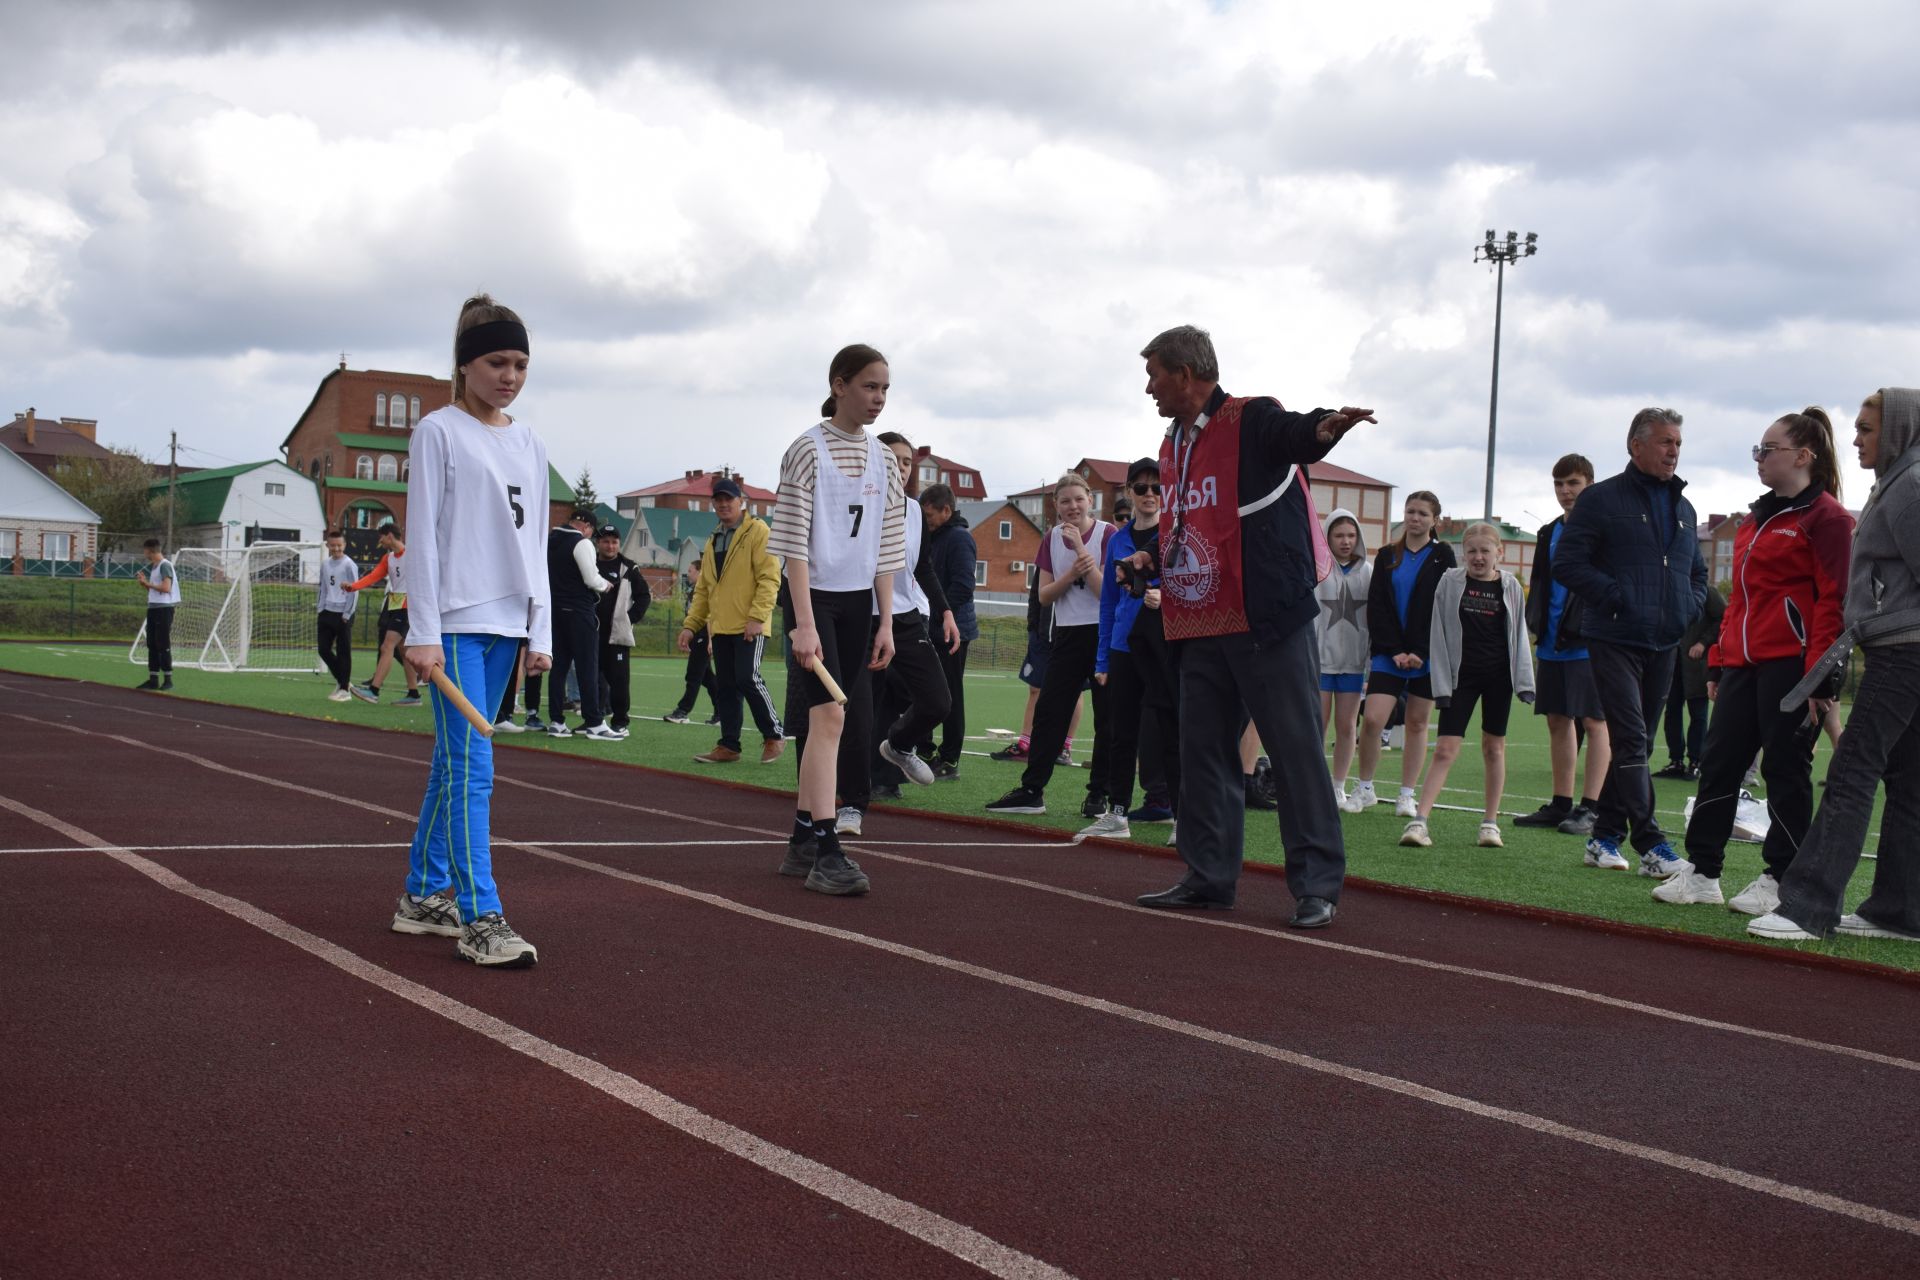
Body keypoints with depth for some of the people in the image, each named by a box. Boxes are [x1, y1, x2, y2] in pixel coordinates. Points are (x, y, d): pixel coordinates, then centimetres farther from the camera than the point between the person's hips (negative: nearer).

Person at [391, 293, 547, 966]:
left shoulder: (529, 445, 15)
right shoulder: (440, 431, -3)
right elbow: (423, 534, -7)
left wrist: (541, 632, 12)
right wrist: (422, 631, -13)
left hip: (506, 624, 6)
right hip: (455, 622, -6)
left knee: (454, 762, 11)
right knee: (471, 766, -12)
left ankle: (423, 896, 20)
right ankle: (479, 918, -13)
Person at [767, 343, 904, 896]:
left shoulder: (883, 458, 9)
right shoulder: (808, 450, -8)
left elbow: (886, 546, 11)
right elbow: (794, 540, -12)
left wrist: (885, 622, 6)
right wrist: (804, 623, -18)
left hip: (858, 601, 6)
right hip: (814, 596, -6)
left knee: (826, 723, 8)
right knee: (829, 715, -16)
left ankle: (802, 840, 16)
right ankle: (827, 852, -18)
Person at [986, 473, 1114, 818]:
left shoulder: (1107, 534, -8)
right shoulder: (1051, 539, 6)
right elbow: (1045, 595, 3)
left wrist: (1080, 548, -19)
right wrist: (1072, 573, -15)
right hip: (1067, 634, 4)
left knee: (1106, 717, 0)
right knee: (1048, 712, 2)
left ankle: (1098, 794, 8)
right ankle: (1032, 792, 6)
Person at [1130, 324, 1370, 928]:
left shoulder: (1252, 421, -9)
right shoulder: (1174, 445, 16)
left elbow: (1294, 433, -32)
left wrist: (1324, 428, -52)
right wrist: (1153, 559, 17)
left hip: (1267, 623, -8)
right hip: (1201, 627, 8)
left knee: (1295, 750, -5)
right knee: (1203, 753, 11)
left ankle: (1317, 885, 0)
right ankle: (1209, 876, 21)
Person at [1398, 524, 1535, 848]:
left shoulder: (1510, 586, 4)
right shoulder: (1450, 582, 0)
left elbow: (1519, 635, 7)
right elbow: (1439, 634, 0)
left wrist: (1524, 681, 0)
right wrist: (1441, 681, -6)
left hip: (1498, 675, 2)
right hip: (1461, 673, -1)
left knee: (1494, 747, 8)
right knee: (1446, 748, -9)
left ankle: (1490, 822, 16)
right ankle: (1419, 821, -13)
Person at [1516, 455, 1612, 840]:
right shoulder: (1548, 534, 16)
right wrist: (1537, 626, 9)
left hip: (1588, 644, -7)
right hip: (1553, 642, 7)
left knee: (1595, 722, -4)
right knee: (1559, 721, 11)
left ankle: (1589, 808, -4)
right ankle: (1561, 804, 18)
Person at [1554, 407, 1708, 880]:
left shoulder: (1683, 508, 18)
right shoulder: (1602, 500, -3)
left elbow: (1697, 572, 28)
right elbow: (1567, 564, -8)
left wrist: (1690, 606, 8)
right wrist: (1616, 596, -15)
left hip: (1663, 645, 7)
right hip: (1615, 640, -7)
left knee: (1637, 745, 10)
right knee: (1631, 741, -13)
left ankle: (1605, 835, 19)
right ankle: (1651, 846, -15)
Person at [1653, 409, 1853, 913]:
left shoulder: (1826, 518, -7)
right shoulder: (1756, 518, 19)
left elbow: (1833, 602, -13)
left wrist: (1819, 678, -19)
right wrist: (1718, 661, 18)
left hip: (1791, 663, -8)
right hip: (1743, 663, 8)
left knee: (1785, 769, 0)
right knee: (1718, 762, 7)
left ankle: (1779, 881, 9)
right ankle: (1702, 874, 13)